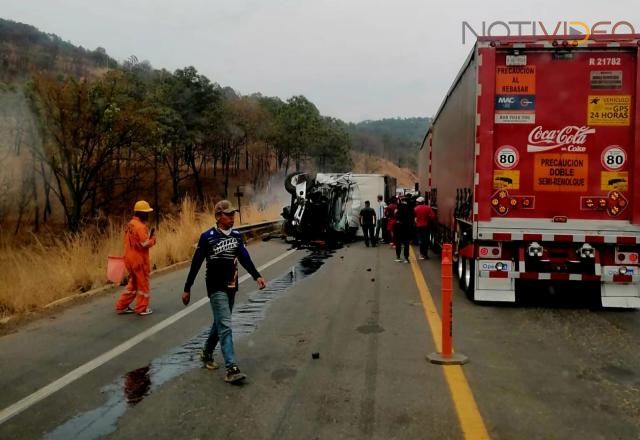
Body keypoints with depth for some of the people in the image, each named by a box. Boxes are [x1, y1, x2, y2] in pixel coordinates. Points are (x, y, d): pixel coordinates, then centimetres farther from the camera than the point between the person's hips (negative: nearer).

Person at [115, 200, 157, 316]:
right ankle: (142, 308, 12)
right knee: (143, 284, 5)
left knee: (133, 283, 19)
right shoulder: (140, 226, -19)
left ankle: (121, 306, 22)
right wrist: (153, 238, -6)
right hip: (139, 260, -9)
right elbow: (145, 244, -22)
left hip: (130, 258, 9)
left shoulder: (130, 224, 11)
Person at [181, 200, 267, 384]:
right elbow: (196, 264, -6)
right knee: (225, 326, -11)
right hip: (216, 288, -6)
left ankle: (207, 353, 41)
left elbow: (245, 258, 2)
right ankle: (231, 369, -11)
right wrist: (187, 289, -3)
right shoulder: (208, 236, -11)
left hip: (231, 287, 6)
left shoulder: (237, 236, 3)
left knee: (220, 323, 19)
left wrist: (257, 276, -14)